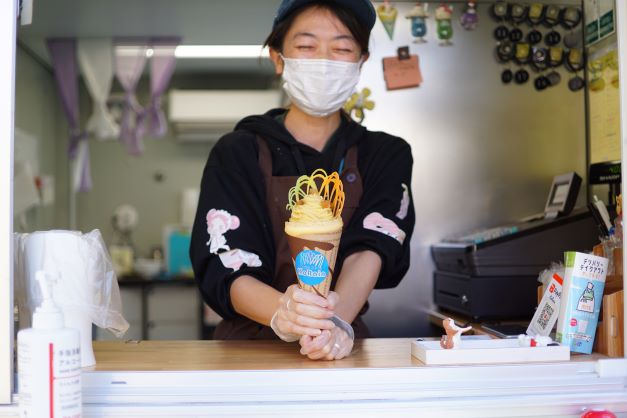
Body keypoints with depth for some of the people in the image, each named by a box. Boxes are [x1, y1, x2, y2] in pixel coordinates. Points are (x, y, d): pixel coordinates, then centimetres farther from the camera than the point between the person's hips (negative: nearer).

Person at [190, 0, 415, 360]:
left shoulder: (387, 155, 8)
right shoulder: (237, 154, 3)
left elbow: (371, 249, -7)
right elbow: (226, 270, -7)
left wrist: (336, 320, -28)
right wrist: (281, 313, -29)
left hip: (344, 348, 1)